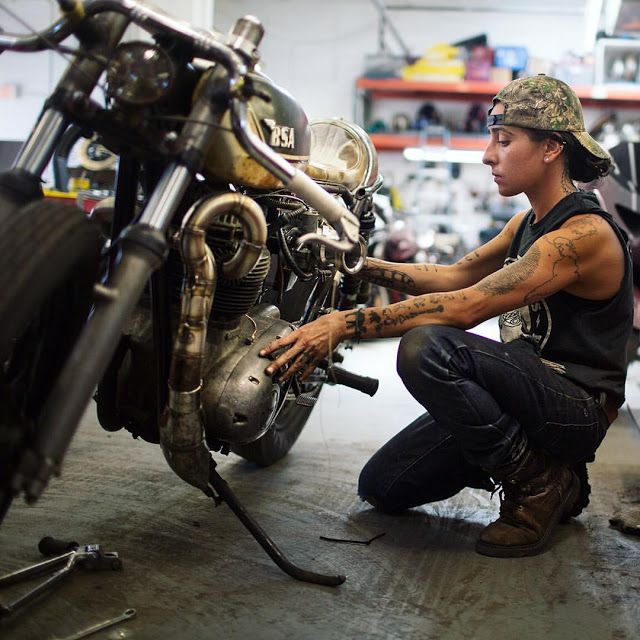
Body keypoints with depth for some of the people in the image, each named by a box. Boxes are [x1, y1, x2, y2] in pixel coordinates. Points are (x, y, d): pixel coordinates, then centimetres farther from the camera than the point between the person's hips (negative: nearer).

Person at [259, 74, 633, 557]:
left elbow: (466, 307, -30)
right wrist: (362, 266, 3)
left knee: (428, 347, -33)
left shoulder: (585, 233, -21)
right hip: (529, 387, 9)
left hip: (576, 408, -9)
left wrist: (347, 325, -33)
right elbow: (457, 275, 14)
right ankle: (554, 472, 13)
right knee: (381, 486, 7)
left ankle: (539, 483, -13)